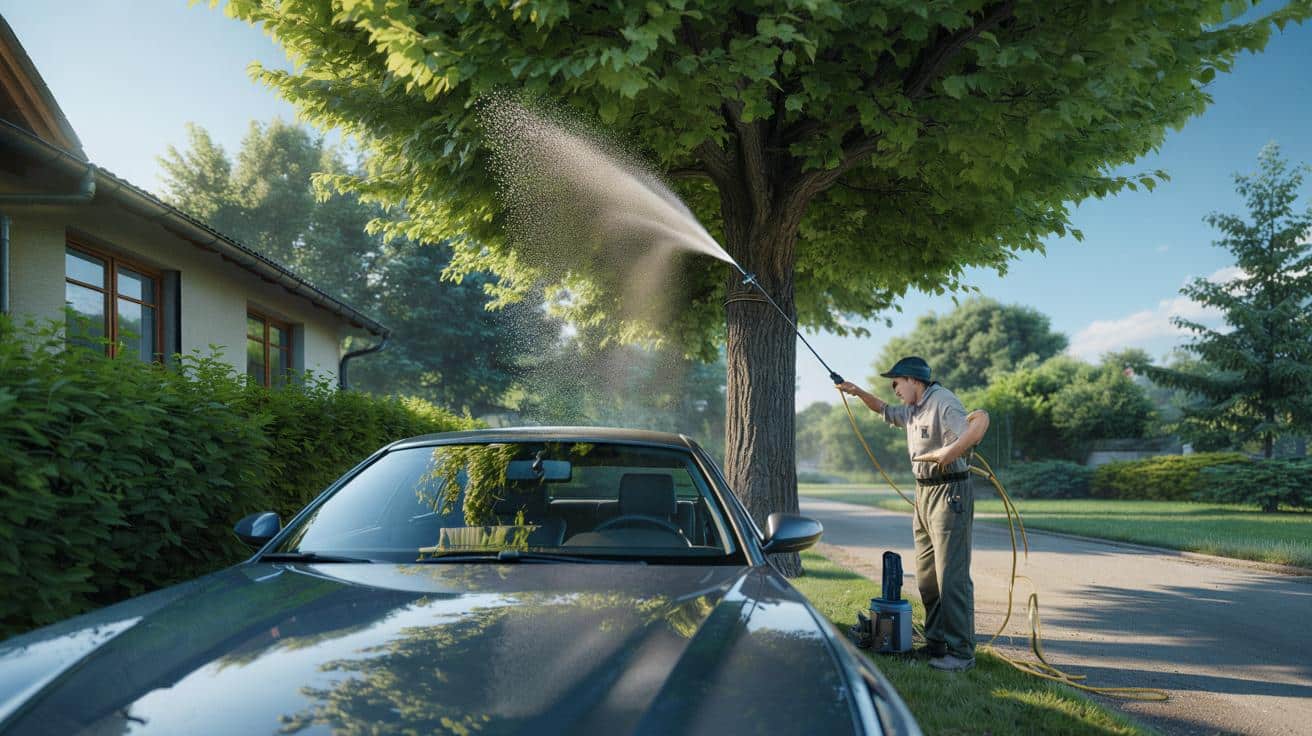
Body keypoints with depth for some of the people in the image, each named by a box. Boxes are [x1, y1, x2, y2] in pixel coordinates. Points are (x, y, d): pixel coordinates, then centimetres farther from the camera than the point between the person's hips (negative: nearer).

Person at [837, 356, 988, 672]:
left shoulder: (943, 401, -14)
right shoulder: (912, 410, 15)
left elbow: (980, 421, -31)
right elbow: (885, 410, 35)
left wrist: (950, 452, -34)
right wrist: (858, 392, 23)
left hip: (950, 494, -10)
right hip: (924, 493, 10)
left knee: (952, 575, -10)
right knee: (926, 575, 13)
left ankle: (961, 652, -5)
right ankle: (936, 643, 22)